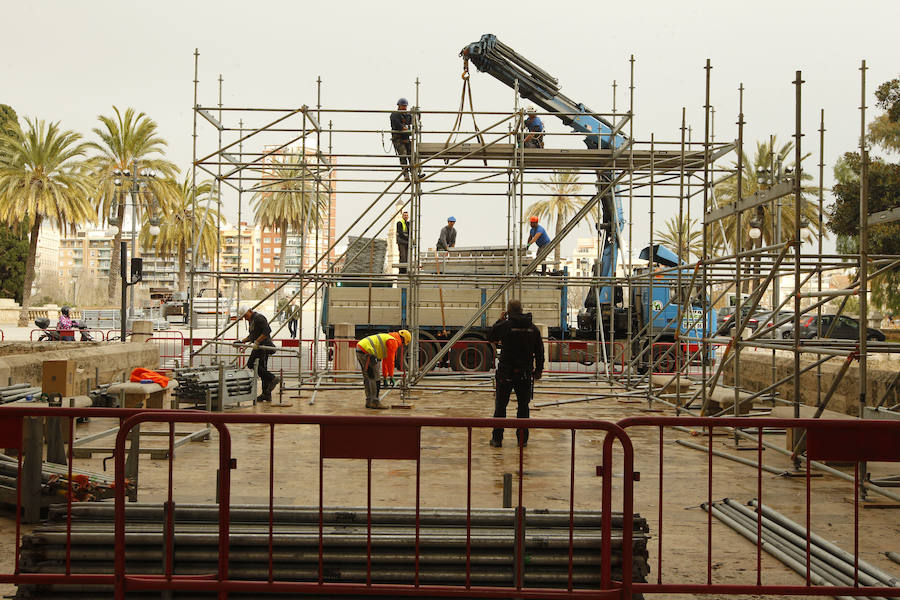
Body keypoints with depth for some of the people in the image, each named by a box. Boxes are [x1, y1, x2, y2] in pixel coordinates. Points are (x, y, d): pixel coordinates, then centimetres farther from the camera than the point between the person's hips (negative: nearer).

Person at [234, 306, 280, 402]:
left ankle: (272, 379, -14)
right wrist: (242, 341, 20)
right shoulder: (252, 320, 21)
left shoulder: (258, 318, -11)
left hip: (263, 346, -10)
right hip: (260, 347, 10)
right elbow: (252, 336, 30)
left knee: (251, 364, -14)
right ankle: (267, 394, 8)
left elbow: (267, 331, -21)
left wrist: (257, 341, -23)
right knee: (262, 368, 8)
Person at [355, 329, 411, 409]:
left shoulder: (388, 339, 27)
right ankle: (375, 402, -3)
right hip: (367, 352, -10)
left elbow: (385, 360, 30)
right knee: (374, 377, -5)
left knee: (367, 377, 15)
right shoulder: (393, 342, -4)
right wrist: (391, 377, 1)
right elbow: (390, 361, -6)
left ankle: (369, 402, 18)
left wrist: (385, 377, 31)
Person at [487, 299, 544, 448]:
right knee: (523, 405, 12)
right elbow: (539, 351, 6)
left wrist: (499, 320, 17)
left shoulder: (504, 326, -10)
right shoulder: (533, 328, 2)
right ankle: (523, 438, 14)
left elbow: (490, 336, 9)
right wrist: (538, 370, 16)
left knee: (500, 405, 7)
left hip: (506, 373, -3)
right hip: (525, 373, 3)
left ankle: (497, 438, 8)